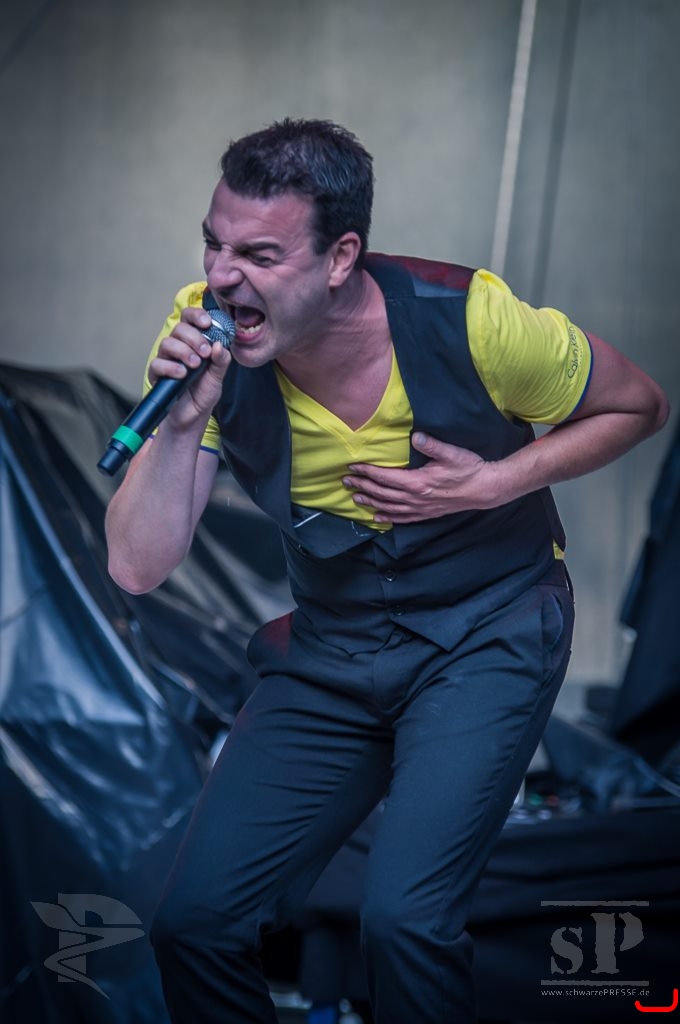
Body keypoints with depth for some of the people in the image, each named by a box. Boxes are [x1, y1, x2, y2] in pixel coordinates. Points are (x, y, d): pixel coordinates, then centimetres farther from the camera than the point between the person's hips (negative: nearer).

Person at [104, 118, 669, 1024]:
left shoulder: (467, 320, -21)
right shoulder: (208, 340, -13)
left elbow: (637, 406, -3)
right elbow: (137, 568, -15)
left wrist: (495, 484, -17)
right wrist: (184, 420, -30)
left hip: (487, 632, -3)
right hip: (330, 649, 4)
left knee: (405, 921, -24)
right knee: (193, 924, -7)